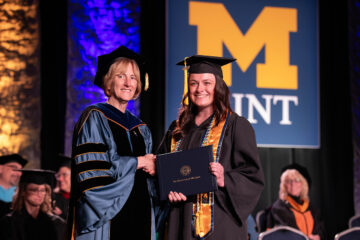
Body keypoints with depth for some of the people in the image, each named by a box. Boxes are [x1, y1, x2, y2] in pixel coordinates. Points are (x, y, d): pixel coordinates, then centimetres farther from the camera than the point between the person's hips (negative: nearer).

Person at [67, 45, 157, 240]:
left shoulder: (140, 129, 17)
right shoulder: (94, 118, -2)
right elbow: (90, 170, -14)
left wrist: (153, 169, -5)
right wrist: (137, 162, -9)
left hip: (138, 217, 6)